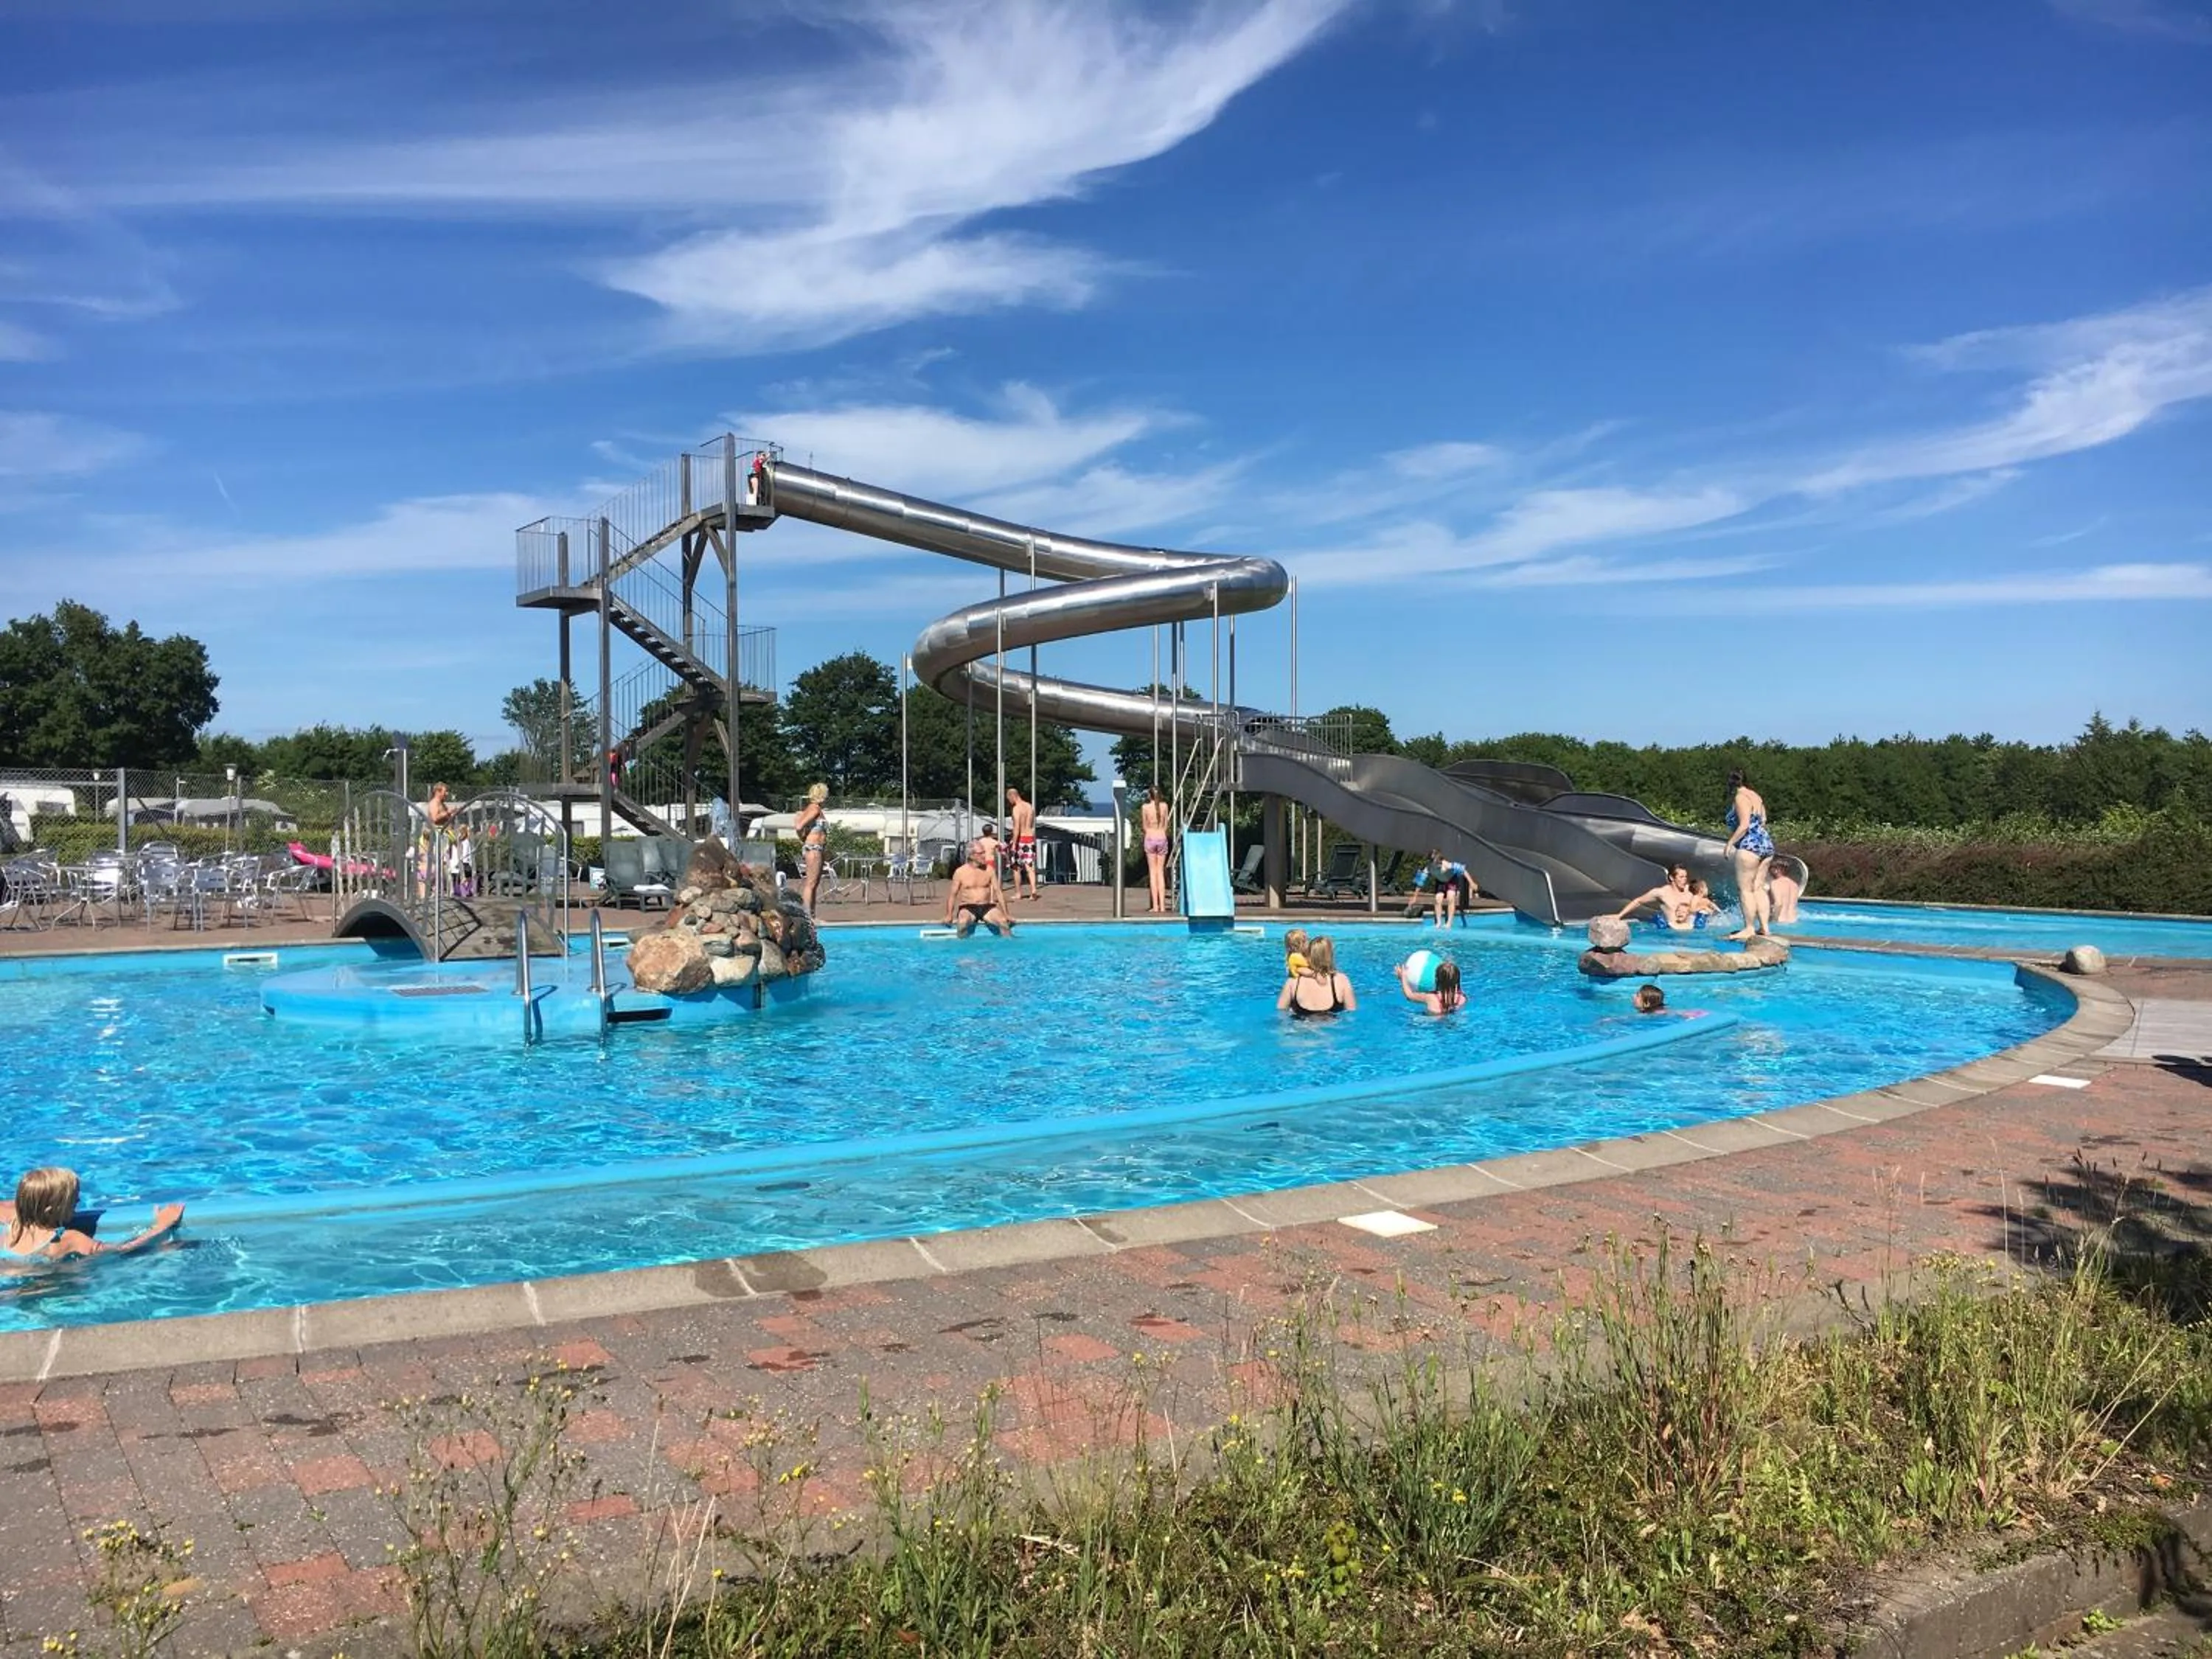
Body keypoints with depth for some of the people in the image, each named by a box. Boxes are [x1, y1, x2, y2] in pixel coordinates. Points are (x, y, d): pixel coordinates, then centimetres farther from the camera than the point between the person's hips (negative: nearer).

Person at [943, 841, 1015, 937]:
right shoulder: (960, 872, -1)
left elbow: (998, 892, 6)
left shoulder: (989, 870, 5)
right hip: (968, 908, -2)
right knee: (962, 923, -36)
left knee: (1004, 922, -26)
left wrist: (1006, 914, 0)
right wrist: (949, 916, -9)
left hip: (987, 907, 2)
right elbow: (952, 895, 2)